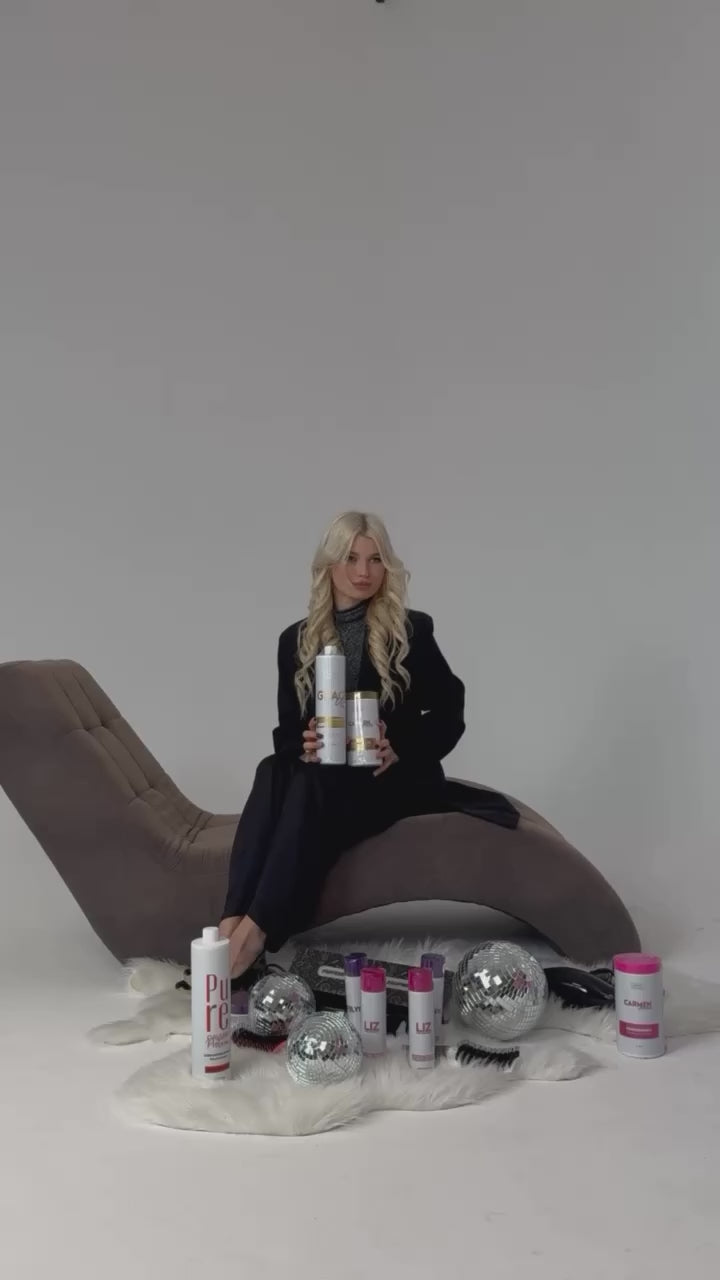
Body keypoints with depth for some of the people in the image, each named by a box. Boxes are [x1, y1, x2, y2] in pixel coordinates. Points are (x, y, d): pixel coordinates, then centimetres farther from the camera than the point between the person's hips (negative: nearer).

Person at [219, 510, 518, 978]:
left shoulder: (412, 631, 1)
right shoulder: (296, 639, 9)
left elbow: (449, 716, 2)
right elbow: (286, 731, 9)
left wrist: (401, 749, -15)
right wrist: (303, 747, -15)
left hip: (397, 778, -3)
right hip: (322, 777, 3)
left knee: (314, 783, -34)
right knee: (273, 771, -31)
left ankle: (256, 931, -44)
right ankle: (232, 920, -44)